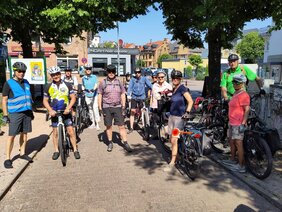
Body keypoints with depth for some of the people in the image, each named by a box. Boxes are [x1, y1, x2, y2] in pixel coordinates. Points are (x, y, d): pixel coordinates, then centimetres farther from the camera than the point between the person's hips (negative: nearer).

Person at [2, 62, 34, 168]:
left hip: (27, 112, 5)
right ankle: (8, 158, 6)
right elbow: (4, 100, -3)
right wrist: (5, 115, -8)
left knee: (24, 133, 11)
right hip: (15, 113, -5)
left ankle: (22, 153, 24)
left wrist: (31, 111, 17)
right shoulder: (8, 83, -3)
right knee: (12, 136, -3)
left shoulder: (26, 82, 12)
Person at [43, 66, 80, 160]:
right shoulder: (48, 87, 1)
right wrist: (50, 110, -13)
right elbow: (45, 101, 4)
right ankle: (56, 151, 21)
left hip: (66, 112, -1)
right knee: (55, 132, 8)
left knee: (71, 130, -4)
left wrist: (68, 108, -14)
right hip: (54, 113, 1)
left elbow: (73, 97, 0)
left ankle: (75, 150, 7)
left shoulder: (67, 85, -1)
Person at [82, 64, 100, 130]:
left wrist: (93, 89, -31)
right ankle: (93, 123, 21)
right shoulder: (83, 78, 8)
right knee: (90, 110, 10)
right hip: (87, 96, 4)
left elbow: (96, 85, -14)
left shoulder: (94, 77, -2)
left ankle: (97, 124, -9)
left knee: (95, 108, -12)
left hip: (94, 95, -4)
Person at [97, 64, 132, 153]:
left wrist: (123, 106, 5)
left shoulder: (119, 82, 8)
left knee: (121, 126, -1)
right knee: (108, 126, 8)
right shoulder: (103, 83, 2)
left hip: (118, 107, 1)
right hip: (107, 107, -1)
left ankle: (125, 143, 6)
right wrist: (100, 108, -2)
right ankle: (110, 143, 22)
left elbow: (123, 95, 11)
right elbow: (100, 96, 3)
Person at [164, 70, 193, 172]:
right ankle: (175, 157, 25)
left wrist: (187, 112, -29)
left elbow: (190, 101, -19)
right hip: (172, 116, 8)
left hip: (179, 117, -8)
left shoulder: (182, 88, -11)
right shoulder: (174, 89, 13)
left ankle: (172, 163, 0)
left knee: (174, 140, -8)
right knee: (172, 139, 10)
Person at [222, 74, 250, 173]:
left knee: (238, 144, -5)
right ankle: (232, 160, 34)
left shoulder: (243, 95, -15)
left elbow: (247, 110, -19)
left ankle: (241, 166, 4)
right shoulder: (235, 94, 15)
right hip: (232, 123, 10)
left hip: (238, 124, -10)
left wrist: (243, 124, -23)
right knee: (231, 141, 19)